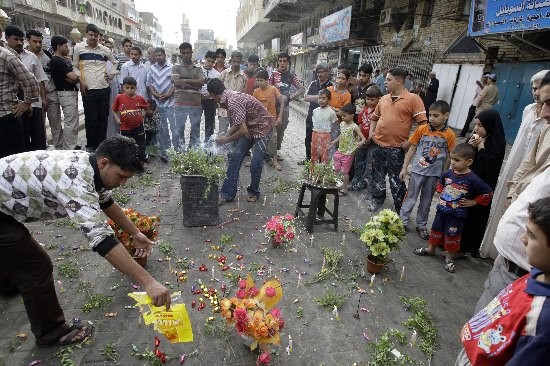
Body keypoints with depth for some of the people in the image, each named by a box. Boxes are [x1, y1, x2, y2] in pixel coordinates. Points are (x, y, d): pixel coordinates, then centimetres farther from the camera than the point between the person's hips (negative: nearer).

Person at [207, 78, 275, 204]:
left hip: (263, 127, -9)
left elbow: (243, 131, -29)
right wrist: (225, 136, 4)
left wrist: (226, 140, -15)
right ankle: (227, 193, 4)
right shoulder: (230, 98, 0)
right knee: (235, 157, 0)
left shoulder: (233, 102, -29)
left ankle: (254, 192, 15)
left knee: (256, 163, -10)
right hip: (249, 127, 9)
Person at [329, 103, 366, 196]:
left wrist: (361, 142, -43)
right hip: (339, 151, 6)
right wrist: (334, 142, 21)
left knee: (344, 172, 3)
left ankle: (344, 189, 19)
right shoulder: (342, 124, 2)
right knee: (336, 170, 13)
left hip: (348, 153, -6)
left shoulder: (354, 127, -18)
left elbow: (363, 138, -23)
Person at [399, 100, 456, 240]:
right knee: (410, 198, 9)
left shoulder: (450, 135, -8)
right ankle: (402, 222, 22)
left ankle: (421, 225, 29)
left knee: (426, 200, 14)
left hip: (434, 174, 1)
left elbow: (449, 157, -2)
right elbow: (412, 149, -1)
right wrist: (404, 168, -2)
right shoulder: (422, 129, -8)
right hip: (417, 170, 0)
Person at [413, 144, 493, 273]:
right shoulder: (448, 173, -5)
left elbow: (488, 193, -10)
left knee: (452, 235, 7)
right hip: (442, 209, 5)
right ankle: (431, 249, 39)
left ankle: (449, 257, 26)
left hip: (457, 214, -5)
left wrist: (472, 202, -10)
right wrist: (441, 193, 5)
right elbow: (440, 183, 17)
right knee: (436, 229, 18)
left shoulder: (473, 179, -19)